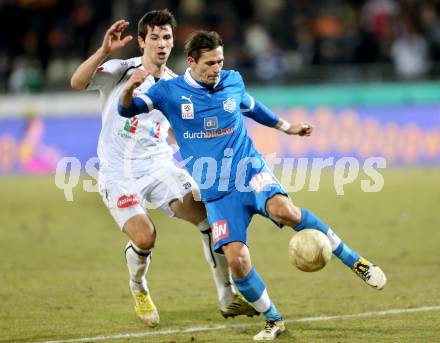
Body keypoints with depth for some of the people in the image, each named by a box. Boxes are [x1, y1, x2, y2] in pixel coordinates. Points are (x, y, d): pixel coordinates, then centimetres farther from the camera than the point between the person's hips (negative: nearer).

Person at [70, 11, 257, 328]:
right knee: (144, 237, -22)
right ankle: (139, 290, 13)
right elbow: (77, 82, -25)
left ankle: (228, 298, 4)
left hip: (159, 167, 4)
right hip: (119, 173, -4)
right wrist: (104, 51, -37)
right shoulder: (119, 71, -7)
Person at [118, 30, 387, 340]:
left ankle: (354, 261, -20)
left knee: (284, 210, -33)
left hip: (250, 171, 0)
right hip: (216, 193, 0)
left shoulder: (233, 81, 7)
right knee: (236, 259, -19)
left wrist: (285, 126, 35)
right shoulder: (170, 91, 0)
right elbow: (127, 110, -6)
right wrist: (129, 89, -28)